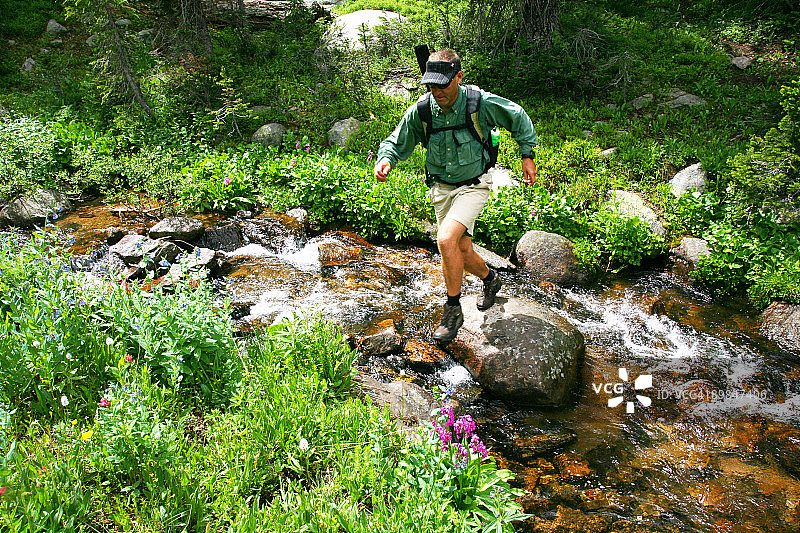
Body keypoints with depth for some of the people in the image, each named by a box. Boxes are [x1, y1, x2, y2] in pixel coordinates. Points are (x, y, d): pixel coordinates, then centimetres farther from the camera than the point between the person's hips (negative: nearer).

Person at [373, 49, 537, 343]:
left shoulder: (481, 102, -19)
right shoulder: (421, 110, -12)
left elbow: (518, 118, 0)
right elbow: (396, 142, 1)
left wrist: (527, 156, 3)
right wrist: (385, 159, -21)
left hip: (473, 184, -4)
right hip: (441, 187, 4)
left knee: (446, 239, -24)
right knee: (462, 252, 7)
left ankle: (453, 310, -7)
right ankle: (490, 278, 42)